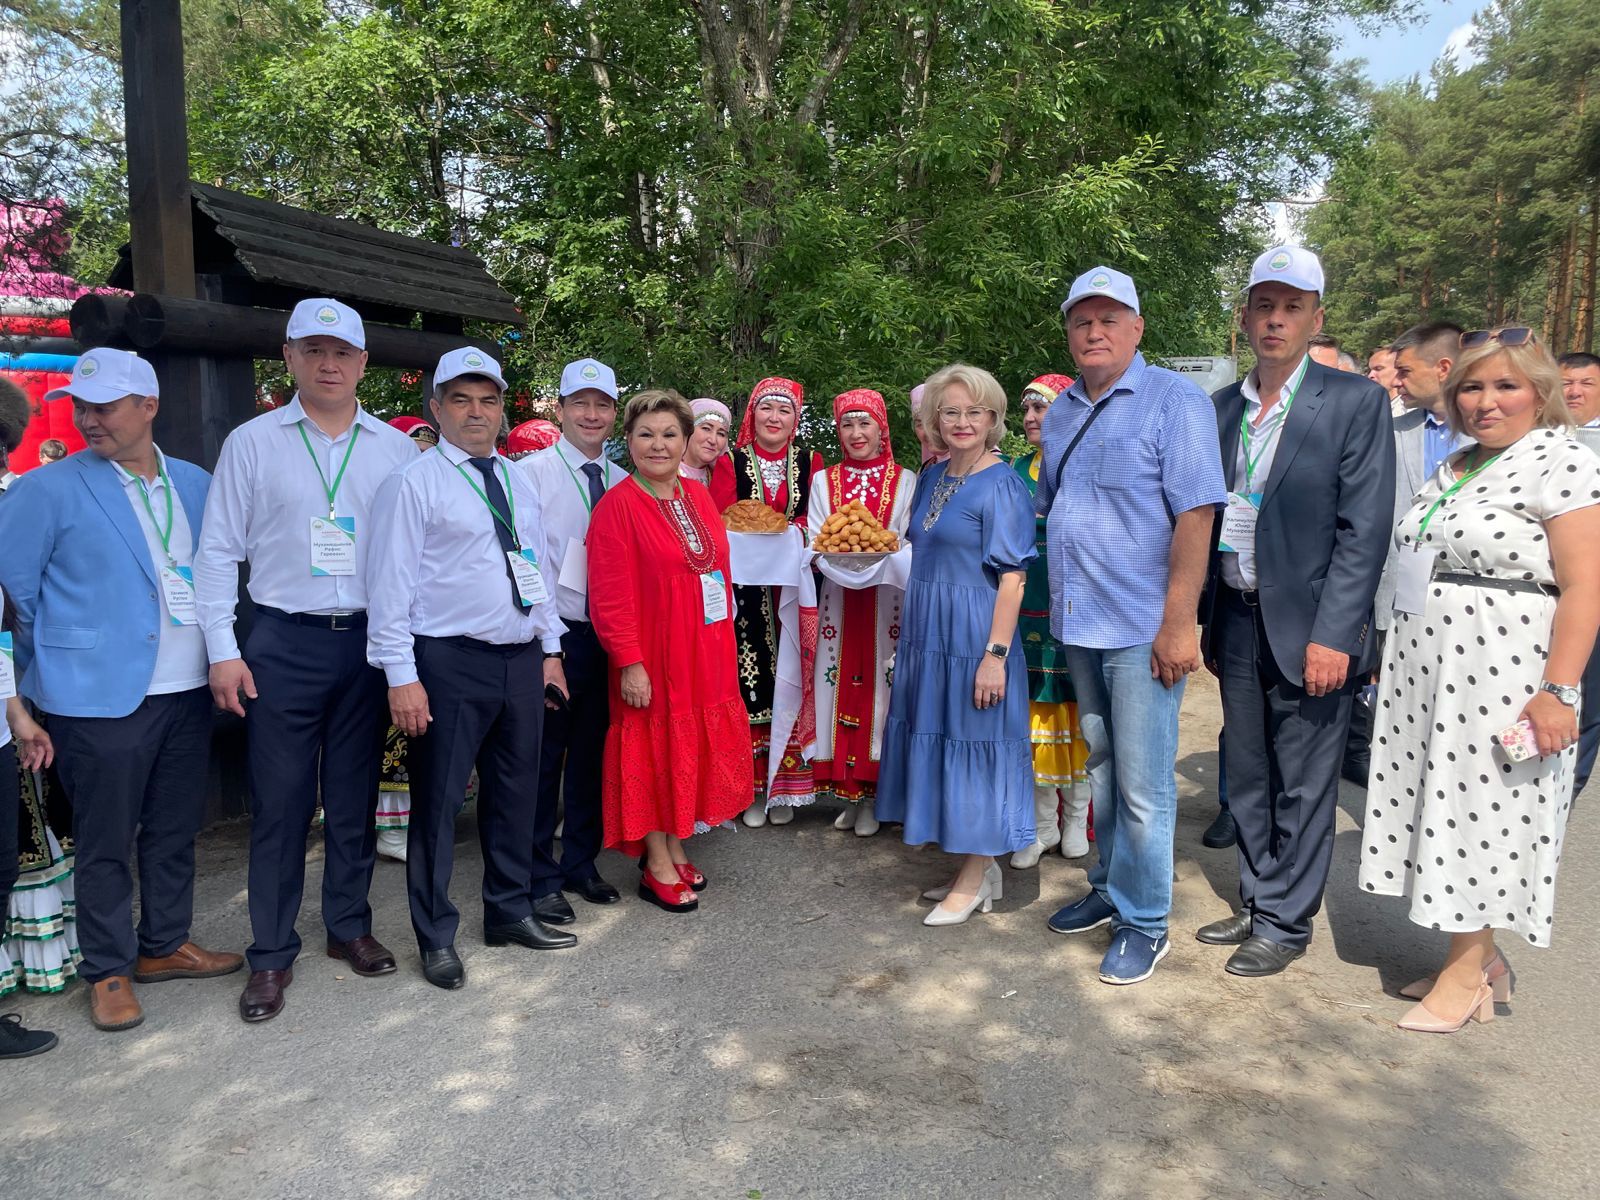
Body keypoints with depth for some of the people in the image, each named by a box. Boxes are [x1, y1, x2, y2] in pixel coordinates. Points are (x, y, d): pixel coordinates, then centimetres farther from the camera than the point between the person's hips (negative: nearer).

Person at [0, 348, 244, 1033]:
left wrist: (221, 657, 11)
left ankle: (165, 945, 32)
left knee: (175, 830, 15)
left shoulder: (196, 485, 7)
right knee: (105, 843, 6)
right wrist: (56, 665, 5)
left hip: (187, 692, 4)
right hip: (102, 697, -4)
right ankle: (109, 972, 21)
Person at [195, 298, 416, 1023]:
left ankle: (349, 926, 28)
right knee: (280, 801, 2)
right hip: (283, 644, -1)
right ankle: (272, 954, 16)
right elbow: (218, 552, 2)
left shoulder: (397, 449, 6)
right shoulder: (252, 442, 3)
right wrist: (223, 650, -4)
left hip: (369, 640, 2)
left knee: (356, 796, 12)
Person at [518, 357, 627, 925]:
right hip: (556, 632, -5)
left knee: (592, 751, 14)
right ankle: (540, 877, 16)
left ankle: (581, 863, 29)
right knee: (544, 754, 2)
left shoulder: (621, 482, 9)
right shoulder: (533, 472, -5)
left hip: (608, 632, 5)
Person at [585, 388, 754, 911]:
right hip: (652, 654, -6)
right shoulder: (617, 505, -12)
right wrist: (629, 662, -19)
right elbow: (611, 595, -15)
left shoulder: (697, 496, 8)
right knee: (654, 750, 5)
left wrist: (725, 645, 10)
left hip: (706, 650, 7)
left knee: (694, 749, 14)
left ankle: (675, 846, 30)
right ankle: (656, 865, 18)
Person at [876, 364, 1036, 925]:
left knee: (974, 742, 0)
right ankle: (979, 869, 27)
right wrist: (910, 634, 16)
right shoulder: (931, 479, 11)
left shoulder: (1002, 485, -11)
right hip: (928, 635, 8)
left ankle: (974, 881, 15)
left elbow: (1012, 578, -15)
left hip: (974, 638, -8)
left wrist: (995, 653, -21)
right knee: (939, 741, 13)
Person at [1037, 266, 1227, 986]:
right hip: (1077, 626, 7)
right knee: (1101, 767, 17)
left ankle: (1142, 921, 13)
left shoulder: (1174, 401, -7)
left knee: (1142, 785, -1)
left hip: (1142, 627, -6)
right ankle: (1109, 887, 32)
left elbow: (1195, 514, -14)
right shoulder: (1061, 413, 13)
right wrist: (1056, 605, 14)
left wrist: (1178, 623, -20)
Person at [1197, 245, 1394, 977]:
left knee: (1302, 786, 5)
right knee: (1248, 780, 15)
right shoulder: (1222, 409, 9)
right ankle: (1257, 903, 31)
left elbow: (1365, 531, -12)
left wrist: (1332, 635, -17)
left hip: (1308, 629, -5)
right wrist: (1207, 622, 10)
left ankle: (1286, 923, 20)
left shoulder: (1354, 402, -6)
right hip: (1236, 622, 5)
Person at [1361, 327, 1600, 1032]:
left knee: (1478, 813, -1)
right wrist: (1394, 653, 17)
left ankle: (1465, 977, 12)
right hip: (1428, 672, 8)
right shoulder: (1458, 466, 15)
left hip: (1502, 674, -7)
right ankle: (1482, 957, 25)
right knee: (1448, 813, 11)